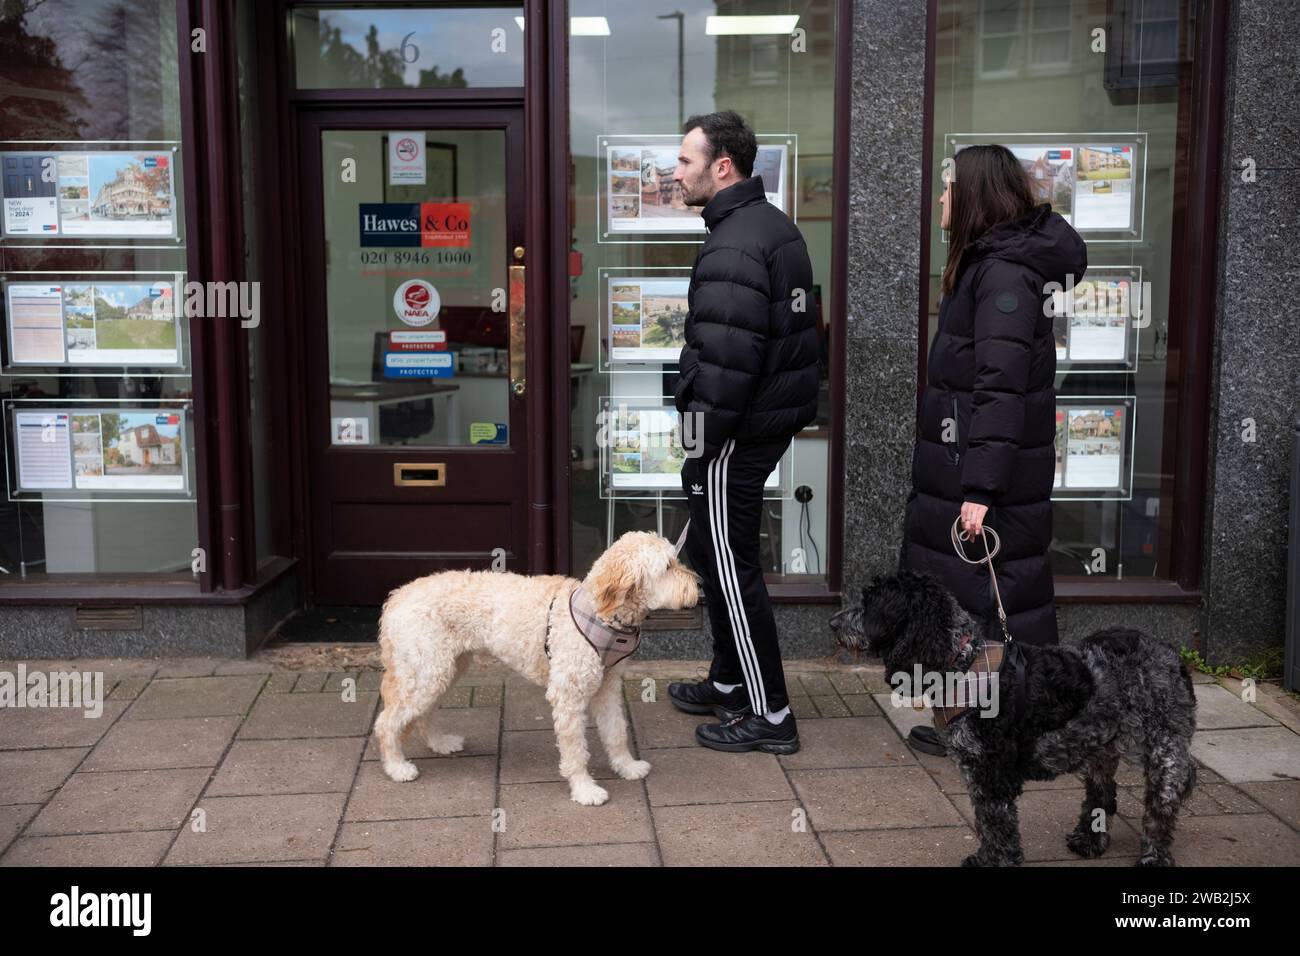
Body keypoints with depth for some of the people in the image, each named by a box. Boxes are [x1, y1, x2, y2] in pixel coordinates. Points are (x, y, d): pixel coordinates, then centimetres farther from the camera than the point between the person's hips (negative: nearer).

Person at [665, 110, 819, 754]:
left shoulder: (732, 249, -21)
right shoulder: (776, 224, 13)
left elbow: (724, 362, -27)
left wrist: (701, 448, -18)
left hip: (738, 433, -10)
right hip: (778, 415, 10)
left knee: (730, 566, 0)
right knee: (712, 553, 21)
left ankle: (769, 715, 12)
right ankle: (728, 683, 34)